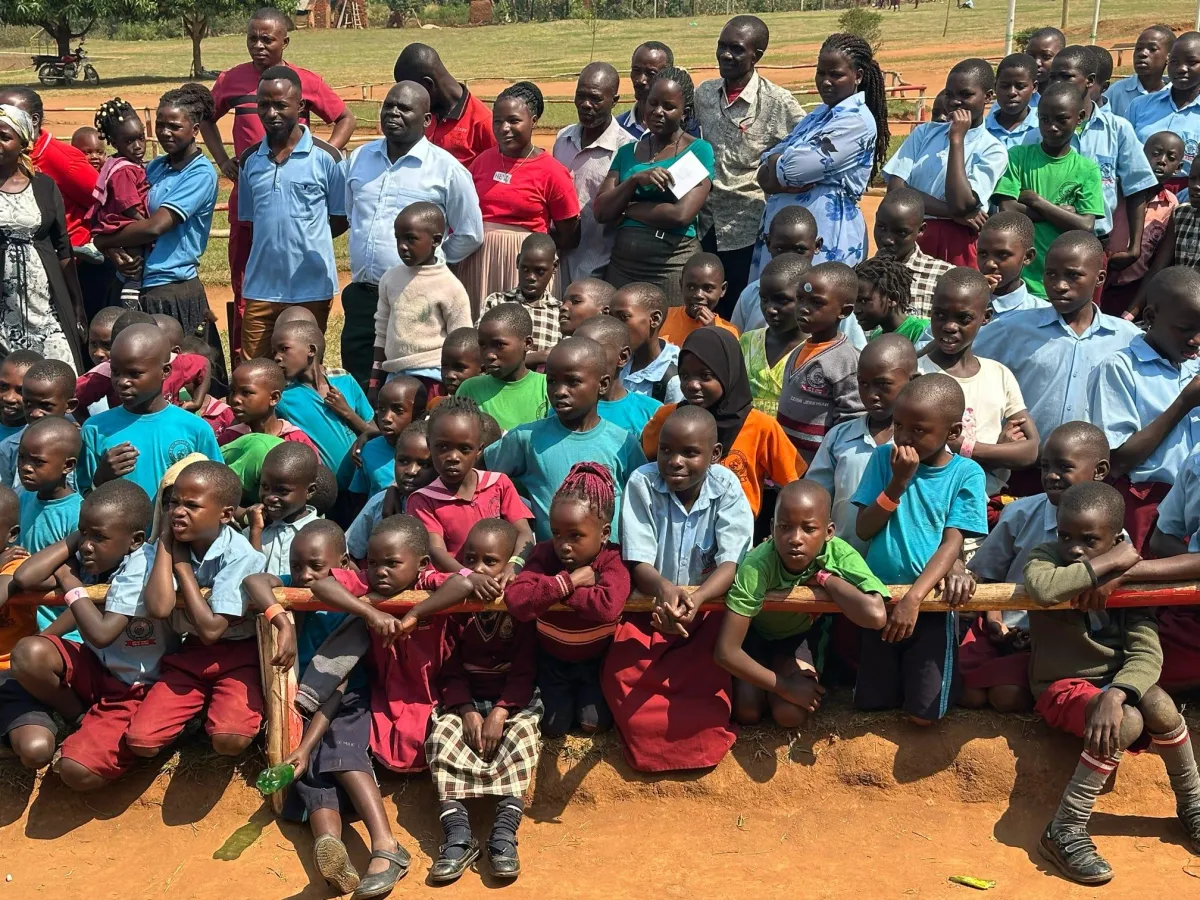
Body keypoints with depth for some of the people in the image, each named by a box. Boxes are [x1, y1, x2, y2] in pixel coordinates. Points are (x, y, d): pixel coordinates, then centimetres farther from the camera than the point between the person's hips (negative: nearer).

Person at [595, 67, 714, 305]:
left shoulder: (699, 151, -1)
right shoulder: (627, 151, 13)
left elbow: (682, 214, -14)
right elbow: (601, 212, 3)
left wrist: (626, 210, -3)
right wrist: (635, 179, -11)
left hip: (672, 264, -4)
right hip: (622, 263, 4)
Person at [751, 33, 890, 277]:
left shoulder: (856, 121, -10)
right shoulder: (819, 115, 18)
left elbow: (793, 168, -19)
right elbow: (765, 177, 12)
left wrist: (773, 164, 3)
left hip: (825, 236, -9)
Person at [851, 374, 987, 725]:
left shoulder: (966, 473, -9)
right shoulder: (884, 458, -3)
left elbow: (952, 543, -15)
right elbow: (864, 530, -5)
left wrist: (913, 598, -25)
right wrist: (897, 483, -19)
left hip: (929, 604, -2)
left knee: (923, 715, -1)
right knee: (870, 704, 9)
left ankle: (951, 673, 28)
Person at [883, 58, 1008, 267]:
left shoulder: (992, 150, -2)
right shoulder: (924, 133, 8)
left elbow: (960, 204, -16)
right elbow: (896, 189, -3)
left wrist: (957, 139, -11)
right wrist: (952, 214, -11)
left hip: (956, 247, -3)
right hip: (909, 237, 3)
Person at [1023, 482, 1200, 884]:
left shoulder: (1127, 574, -5)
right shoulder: (1046, 555, -11)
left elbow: (1148, 653, -15)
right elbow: (1042, 589, -38)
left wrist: (1116, 693, -34)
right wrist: (1106, 564, -28)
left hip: (1114, 680, 3)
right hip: (1061, 685, -3)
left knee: (1160, 706, -28)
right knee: (1128, 723, -30)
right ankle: (1064, 832, -20)